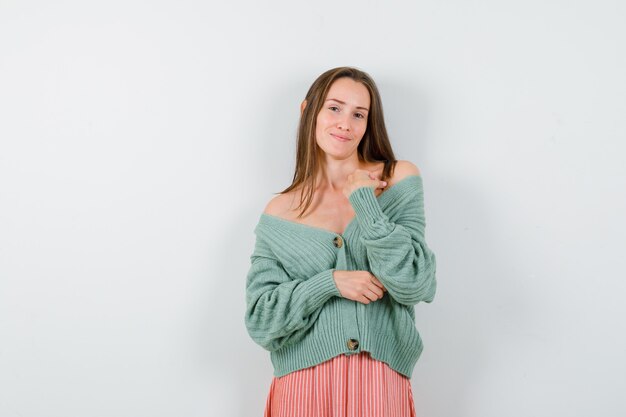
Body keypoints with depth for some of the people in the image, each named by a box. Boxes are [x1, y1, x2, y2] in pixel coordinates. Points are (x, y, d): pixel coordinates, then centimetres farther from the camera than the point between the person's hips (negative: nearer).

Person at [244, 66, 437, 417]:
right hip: (303, 384, 1)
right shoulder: (279, 213, 2)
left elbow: (413, 286, -9)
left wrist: (364, 201, -13)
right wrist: (330, 282, -15)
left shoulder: (400, 179, 0)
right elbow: (261, 321, -2)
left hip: (381, 383, -1)